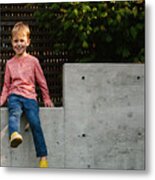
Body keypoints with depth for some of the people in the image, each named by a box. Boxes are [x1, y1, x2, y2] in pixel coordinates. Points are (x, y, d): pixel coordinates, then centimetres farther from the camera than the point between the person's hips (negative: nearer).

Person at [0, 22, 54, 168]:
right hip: (14, 96, 1)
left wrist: (47, 99, 16)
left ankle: (43, 157, -20)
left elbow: (41, 81, 17)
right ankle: (14, 134, -66)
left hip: (29, 97, -1)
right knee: (14, 113, -34)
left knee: (35, 122, -24)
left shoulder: (33, 61, 12)